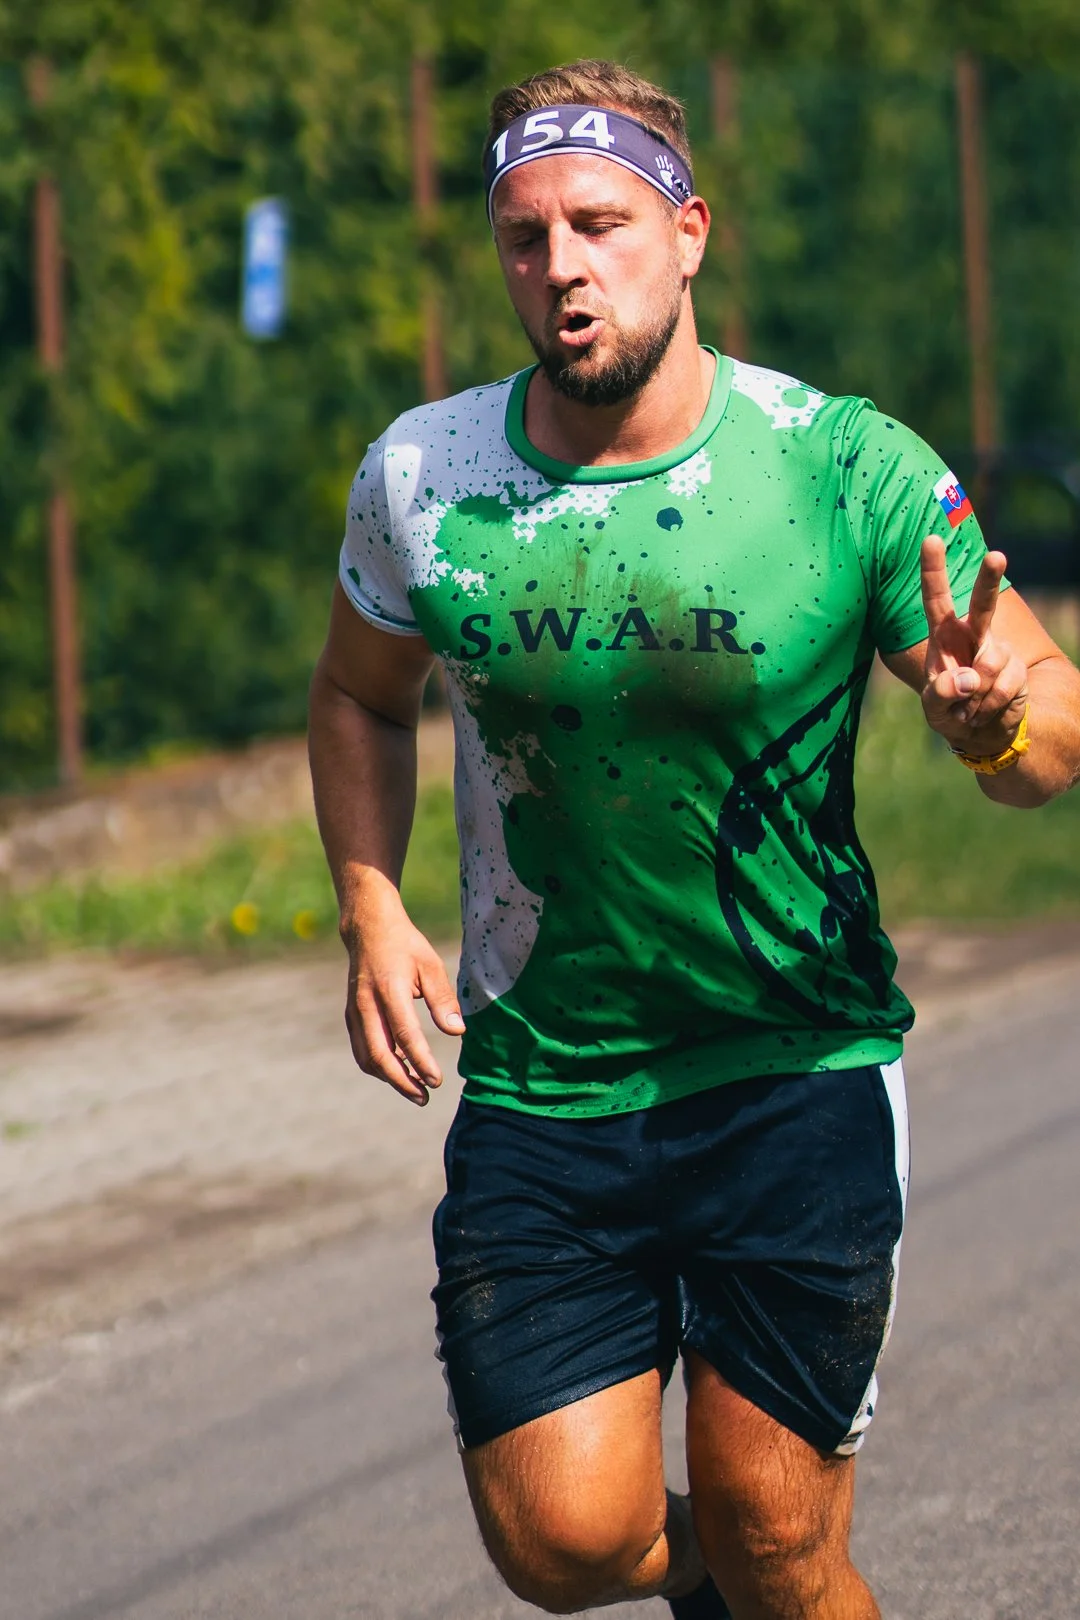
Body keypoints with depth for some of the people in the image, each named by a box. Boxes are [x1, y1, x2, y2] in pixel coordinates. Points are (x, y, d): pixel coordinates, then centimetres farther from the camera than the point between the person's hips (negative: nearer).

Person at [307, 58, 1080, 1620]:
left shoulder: (852, 469, -10)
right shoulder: (420, 477, -3)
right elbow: (361, 696, 17)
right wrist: (373, 911, 1)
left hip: (801, 1072, -2)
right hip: (539, 1088, 2)